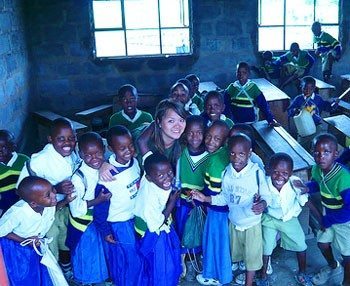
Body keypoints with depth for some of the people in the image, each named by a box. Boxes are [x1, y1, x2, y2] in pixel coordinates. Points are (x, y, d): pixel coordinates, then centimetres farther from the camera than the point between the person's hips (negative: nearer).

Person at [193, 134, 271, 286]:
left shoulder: (256, 172, -24)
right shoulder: (226, 172, -10)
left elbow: (266, 195, -16)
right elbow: (224, 198, 0)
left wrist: (262, 204, -38)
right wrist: (206, 199, -12)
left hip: (252, 223, -4)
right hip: (233, 222, 4)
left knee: (252, 255, 14)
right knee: (236, 253, 23)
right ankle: (246, 273, 51)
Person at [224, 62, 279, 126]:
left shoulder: (253, 88, -7)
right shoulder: (231, 88, -4)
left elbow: (263, 105, -9)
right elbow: (226, 106, -3)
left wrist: (271, 120, -18)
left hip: (251, 123, -1)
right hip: (235, 124, 1)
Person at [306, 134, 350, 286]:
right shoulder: (316, 169, -16)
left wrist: (328, 221, -24)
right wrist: (307, 188, -15)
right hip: (328, 215, 7)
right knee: (322, 243, 24)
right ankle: (333, 267, 55)